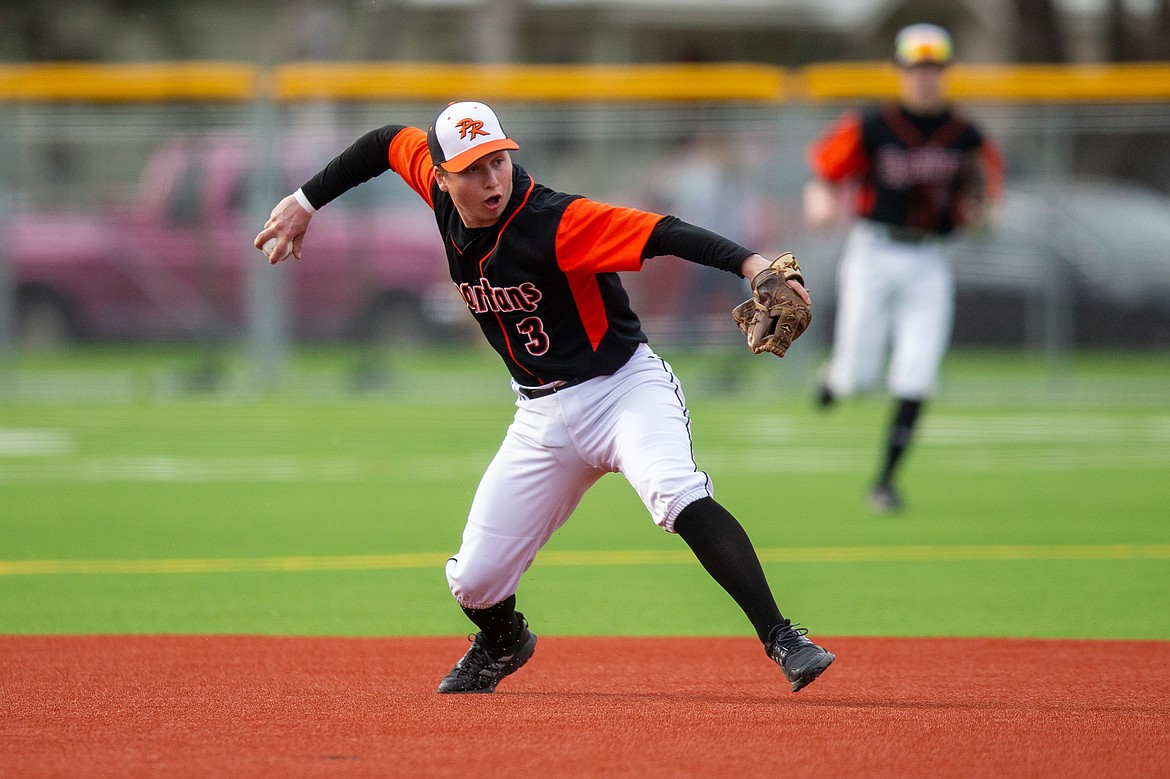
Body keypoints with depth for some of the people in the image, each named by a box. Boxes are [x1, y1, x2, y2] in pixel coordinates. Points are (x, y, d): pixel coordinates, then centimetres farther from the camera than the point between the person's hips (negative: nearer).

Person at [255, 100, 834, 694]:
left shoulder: (554, 222, -25)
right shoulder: (444, 198, -7)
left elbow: (663, 234, -37)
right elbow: (391, 141, 13)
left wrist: (747, 262, -53)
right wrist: (304, 203, 16)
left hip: (625, 386, -6)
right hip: (545, 417, 6)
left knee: (679, 497, -35)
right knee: (474, 580, 2)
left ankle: (780, 638, -35)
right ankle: (502, 644, 38)